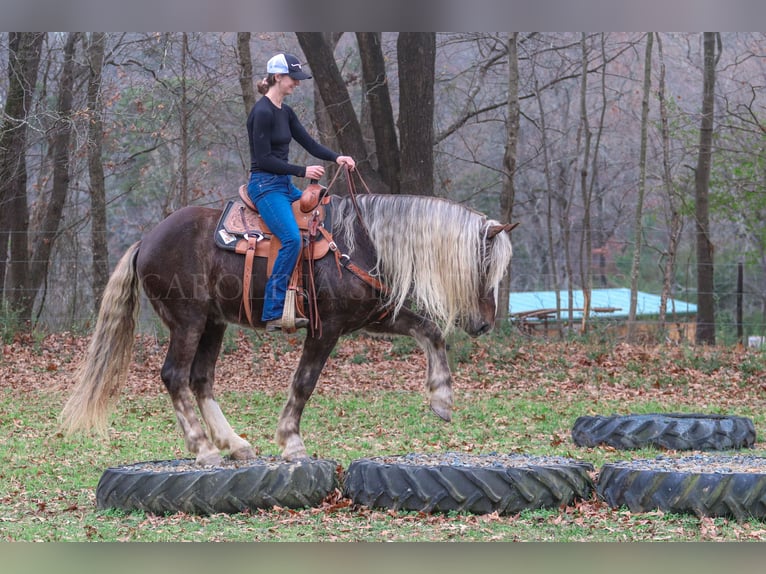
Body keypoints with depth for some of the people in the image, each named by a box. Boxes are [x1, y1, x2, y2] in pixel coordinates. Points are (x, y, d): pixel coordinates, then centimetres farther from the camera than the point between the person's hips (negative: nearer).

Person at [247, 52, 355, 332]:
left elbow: (309, 143, 11)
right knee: (292, 239, -26)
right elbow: (264, 159, -19)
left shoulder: (285, 112, 12)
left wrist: (336, 157, -6)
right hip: (265, 185, -10)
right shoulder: (262, 112, -16)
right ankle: (274, 314, -23)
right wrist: (302, 171, -19)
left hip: (285, 184, 10)